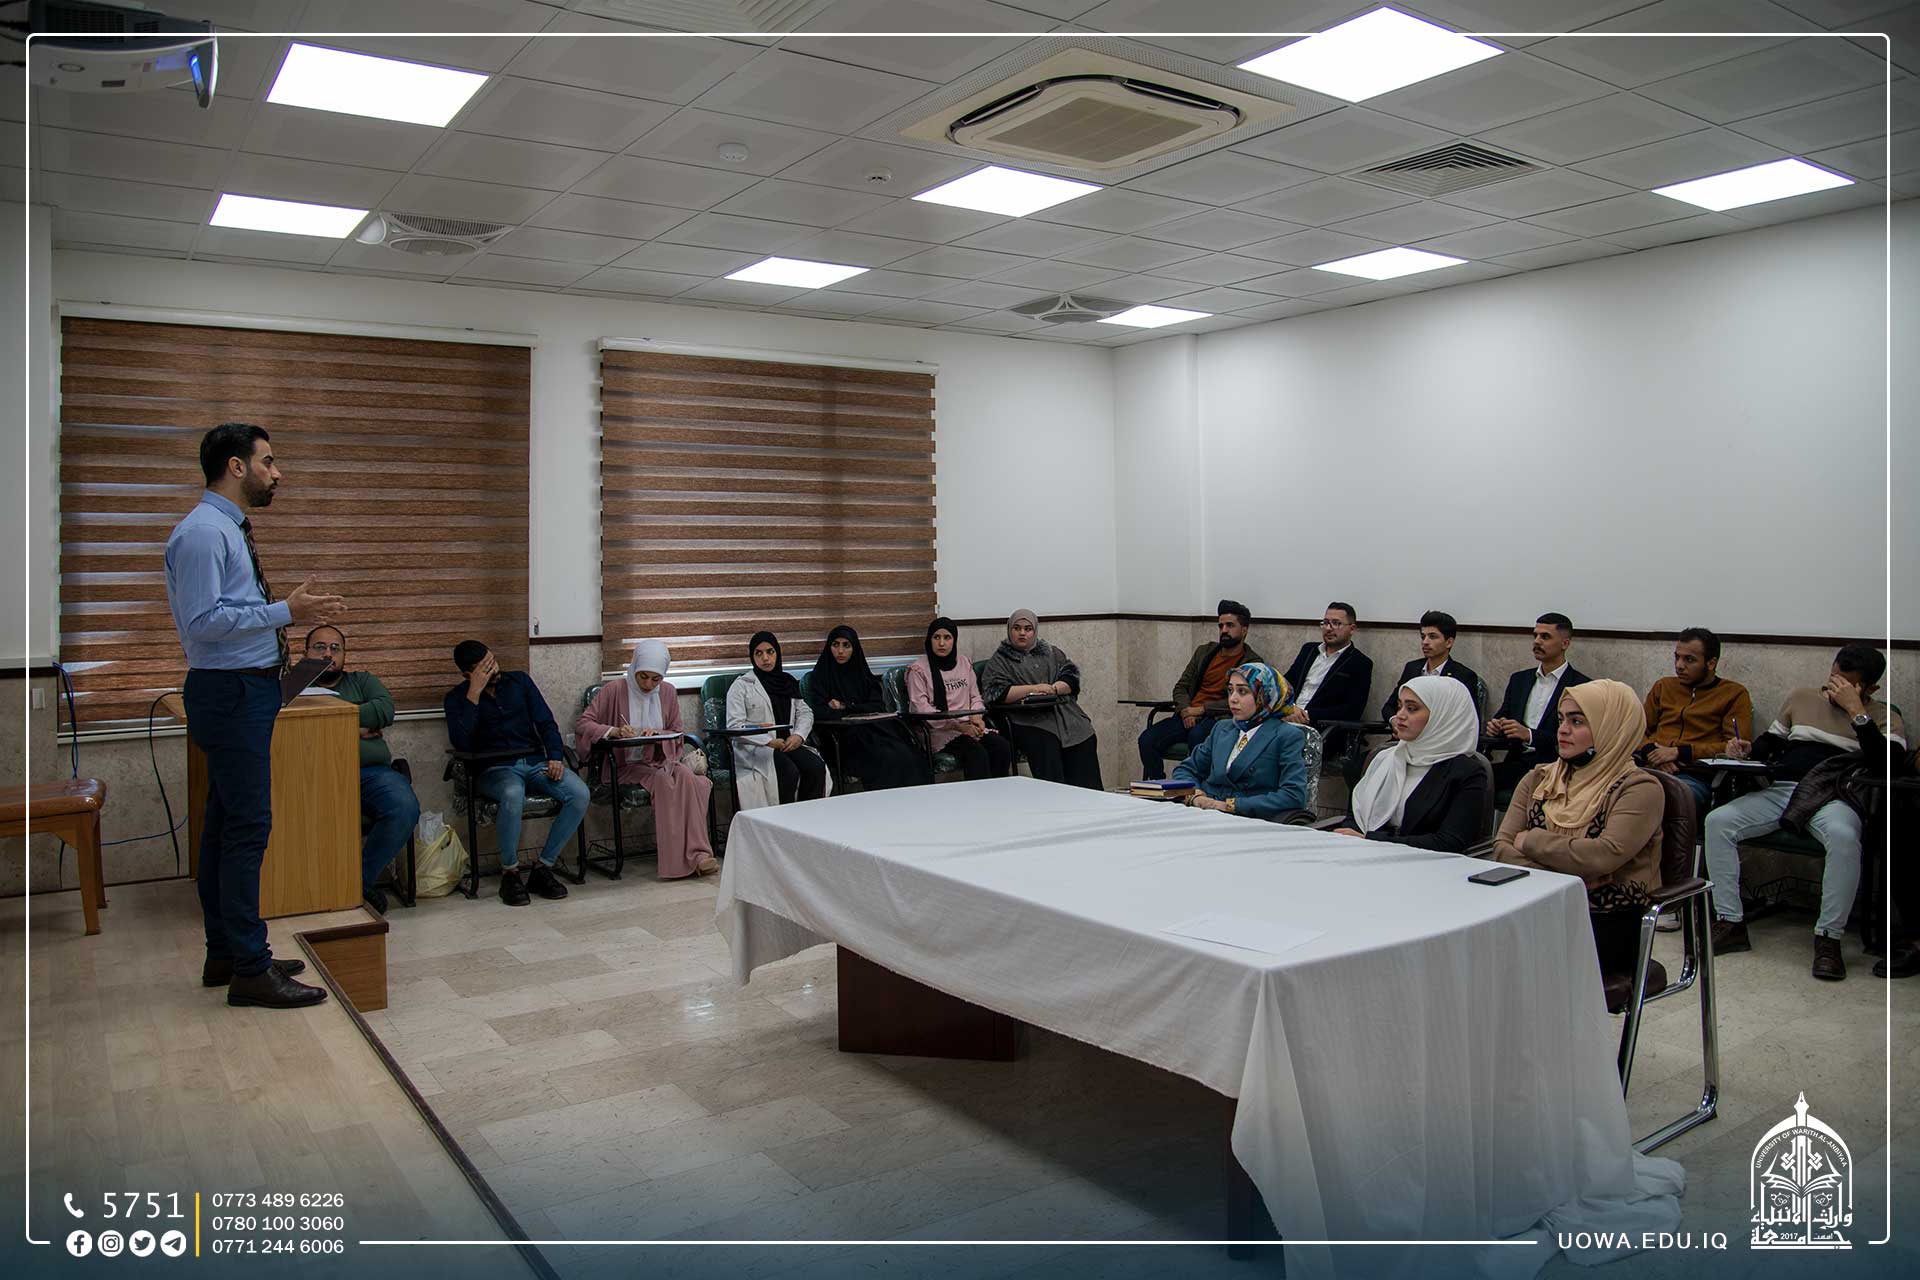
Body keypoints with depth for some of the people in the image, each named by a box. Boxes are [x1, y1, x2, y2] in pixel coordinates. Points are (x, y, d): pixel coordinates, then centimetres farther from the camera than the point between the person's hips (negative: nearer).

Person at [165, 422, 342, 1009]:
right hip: (230, 691, -11)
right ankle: (249, 970, -1)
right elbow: (204, 620, -22)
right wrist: (285, 611, -19)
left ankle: (225, 954, 25)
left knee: (225, 824, 15)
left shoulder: (228, 529, 17)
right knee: (247, 827, -8)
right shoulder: (203, 531, -14)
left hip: (245, 690, 11)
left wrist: (290, 605, 11)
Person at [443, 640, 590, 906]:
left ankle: (543, 868, -14)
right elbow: (461, 743, -13)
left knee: (580, 794, -25)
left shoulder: (520, 680, 13)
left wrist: (556, 757, -8)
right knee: (513, 794, -40)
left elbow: (545, 722, 10)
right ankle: (509, 873, -19)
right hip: (494, 769, -3)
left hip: (536, 762, 3)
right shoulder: (457, 698, 4)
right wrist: (475, 693, -15)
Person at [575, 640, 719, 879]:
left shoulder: (668, 692, 6)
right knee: (663, 782, -32)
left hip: (659, 760, 4)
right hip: (625, 765, -4)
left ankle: (697, 853, -32)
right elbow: (582, 724, -8)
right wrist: (613, 731, -25)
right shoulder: (615, 690, -6)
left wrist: (658, 735, -12)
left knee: (687, 778, -29)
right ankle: (681, 860, -30)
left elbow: (678, 734, 10)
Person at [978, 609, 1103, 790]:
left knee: (1085, 743, -22)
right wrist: (1033, 689, -10)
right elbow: (997, 692, -3)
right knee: (1045, 745, -33)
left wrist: (1051, 689, -7)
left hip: (1066, 713, 3)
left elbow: (1072, 678, 13)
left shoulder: (1052, 653, 25)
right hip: (1029, 720, -3)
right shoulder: (998, 661, 14)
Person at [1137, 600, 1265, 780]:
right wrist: (1186, 710, -3)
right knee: (1147, 739, -21)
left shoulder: (1253, 663, 4)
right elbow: (1180, 687, 19)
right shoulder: (1204, 652, 21)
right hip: (1188, 717, 5)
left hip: (1219, 719, -5)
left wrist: (1201, 709, -11)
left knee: (1196, 736, -40)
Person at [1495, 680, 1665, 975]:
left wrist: (1532, 842, -5)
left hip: (1609, 921, -4)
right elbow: (1502, 847, 6)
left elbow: (1606, 855, -19)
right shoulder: (1538, 779, 15)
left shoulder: (1640, 788, -2)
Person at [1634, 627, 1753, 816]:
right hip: (1650, 769, 4)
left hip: (1695, 777, -3)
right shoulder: (1663, 686, 24)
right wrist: (1652, 753, -2)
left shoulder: (1734, 694, 12)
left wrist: (1679, 752, -7)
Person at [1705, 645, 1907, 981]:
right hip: (1781, 790, 4)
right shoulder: (1802, 698, 22)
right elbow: (1772, 741, 28)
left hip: (1833, 798, -4)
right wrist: (1747, 749, 5)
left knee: (1843, 836, -39)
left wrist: (1856, 710, -10)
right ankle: (1730, 924, -15)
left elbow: (1884, 764, -10)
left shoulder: (1883, 716, 10)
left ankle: (1828, 938, -24)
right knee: (1718, 821, -20)